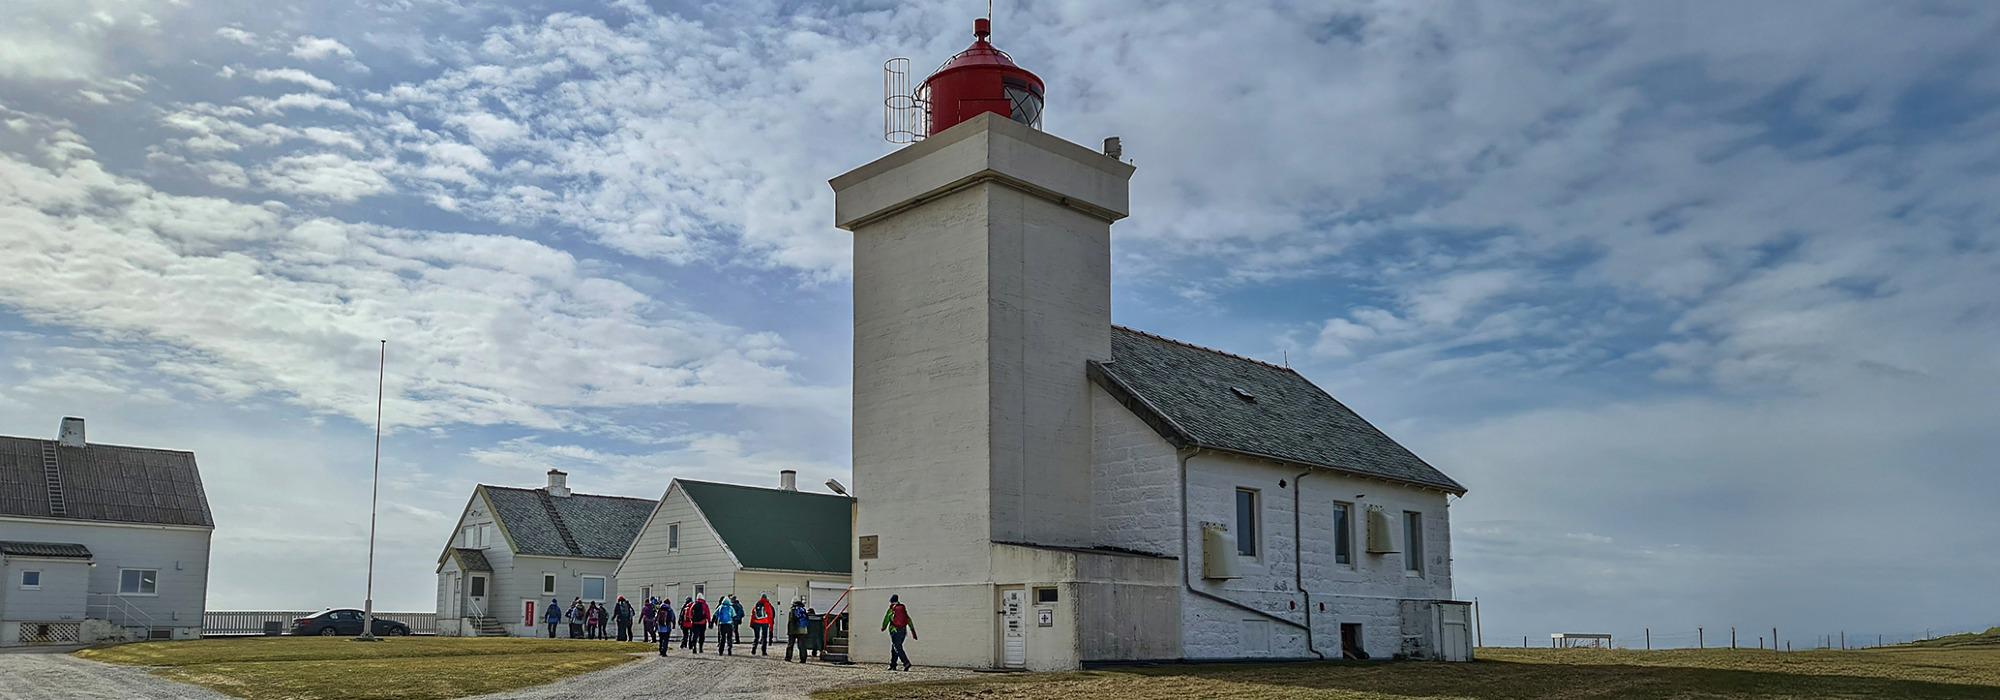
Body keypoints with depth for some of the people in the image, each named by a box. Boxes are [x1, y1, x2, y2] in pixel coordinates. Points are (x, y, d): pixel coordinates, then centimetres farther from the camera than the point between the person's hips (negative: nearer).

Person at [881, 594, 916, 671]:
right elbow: (909, 620, 9)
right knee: (894, 648, 18)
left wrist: (883, 627, 25)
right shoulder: (903, 609, 12)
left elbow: (886, 620, 5)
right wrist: (913, 631, 9)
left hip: (894, 631, -6)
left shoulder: (891, 609, -2)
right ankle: (893, 665, 20)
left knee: (897, 648, -9)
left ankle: (906, 663, -24)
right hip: (903, 630, 6)